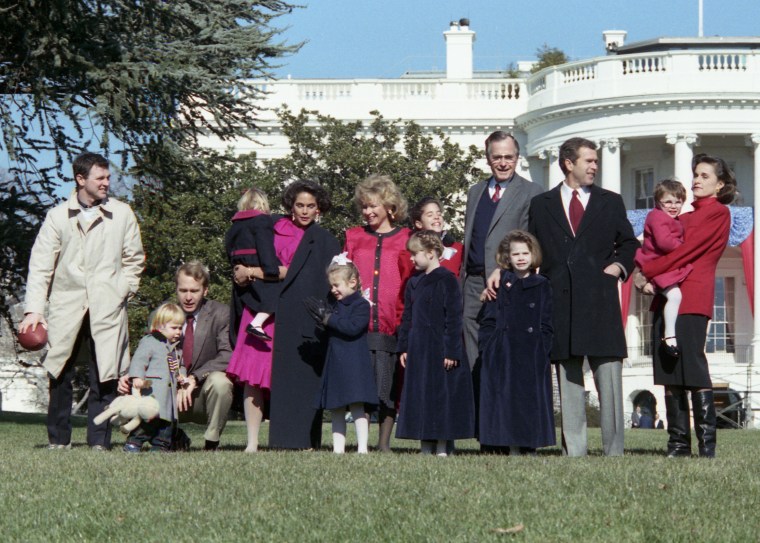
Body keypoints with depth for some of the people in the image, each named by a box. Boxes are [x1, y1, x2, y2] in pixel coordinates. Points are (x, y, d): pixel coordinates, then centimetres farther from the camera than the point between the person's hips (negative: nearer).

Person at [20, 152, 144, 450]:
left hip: (107, 309, 0)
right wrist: (33, 309, -7)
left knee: (104, 376, -3)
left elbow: (134, 260, 14)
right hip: (65, 307, 0)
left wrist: (121, 293, 1)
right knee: (60, 374, 2)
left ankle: (99, 440, 4)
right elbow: (41, 265, 2)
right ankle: (58, 439, 13)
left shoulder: (122, 215, 6)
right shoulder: (58, 216, 5)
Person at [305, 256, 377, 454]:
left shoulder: (361, 305, -7)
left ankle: (362, 447, -14)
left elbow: (353, 328, -21)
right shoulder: (336, 306, 17)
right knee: (336, 409, 8)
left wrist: (328, 319, -16)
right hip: (335, 364, 8)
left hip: (354, 364, -8)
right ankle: (338, 447, 11)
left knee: (356, 406, -12)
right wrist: (322, 317, -1)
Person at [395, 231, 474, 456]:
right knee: (420, 399, 8)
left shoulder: (447, 280, -8)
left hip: (440, 351, -7)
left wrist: (451, 351, -15)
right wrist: (404, 348, 13)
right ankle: (425, 448, 14)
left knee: (441, 396, -4)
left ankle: (442, 448, 0)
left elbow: (453, 318, -11)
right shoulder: (414, 283, 14)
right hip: (418, 353, 7)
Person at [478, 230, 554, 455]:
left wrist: (543, 350, -6)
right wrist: (487, 348, -5)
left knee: (530, 399, -1)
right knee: (503, 399, -2)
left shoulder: (542, 286, 8)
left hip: (532, 353, 0)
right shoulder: (500, 284, 8)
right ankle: (506, 447, 0)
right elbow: (488, 321, 5)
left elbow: (546, 325, 5)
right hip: (502, 355, 0)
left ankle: (528, 447, 4)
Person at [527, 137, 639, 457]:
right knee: (568, 379, 2)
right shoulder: (542, 205, 13)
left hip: (601, 300, 0)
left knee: (609, 377, -5)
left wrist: (620, 265, 2)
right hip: (560, 301, 0)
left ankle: (613, 450, -3)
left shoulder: (610, 202, 14)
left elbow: (628, 242, 20)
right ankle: (573, 450, 5)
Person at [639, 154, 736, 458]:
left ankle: (707, 443, -12)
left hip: (692, 299, -8)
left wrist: (647, 271, -9)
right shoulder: (686, 217, 23)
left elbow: (687, 251, -10)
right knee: (670, 375, 4)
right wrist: (646, 276, -3)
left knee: (693, 370, -12)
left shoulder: (718, 213, -1)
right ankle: (678, 442, 5)